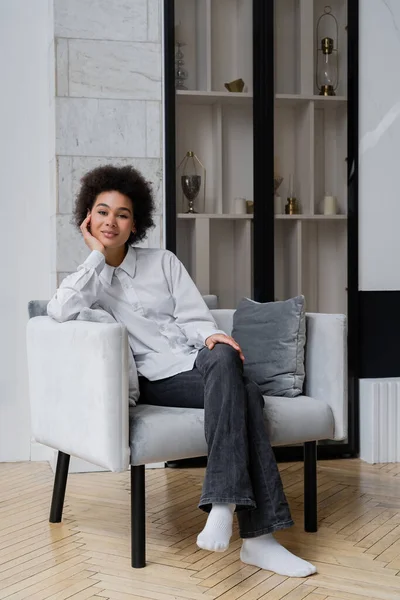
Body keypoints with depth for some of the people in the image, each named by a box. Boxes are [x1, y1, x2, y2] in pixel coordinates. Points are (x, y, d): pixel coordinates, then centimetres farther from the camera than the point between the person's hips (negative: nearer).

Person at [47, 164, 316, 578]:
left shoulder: (163, 262, 19)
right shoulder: (88, 278, 13)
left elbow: (194, 317, 8)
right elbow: (60, 311, -12)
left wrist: (212, 335, -16)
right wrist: (97, 255, -4)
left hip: (200, 363, 3)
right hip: (157, 382, -3)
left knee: (222, 357, -37)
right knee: (244, 393, -34)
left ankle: (222, 506, -42)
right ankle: (257, 537, -40)